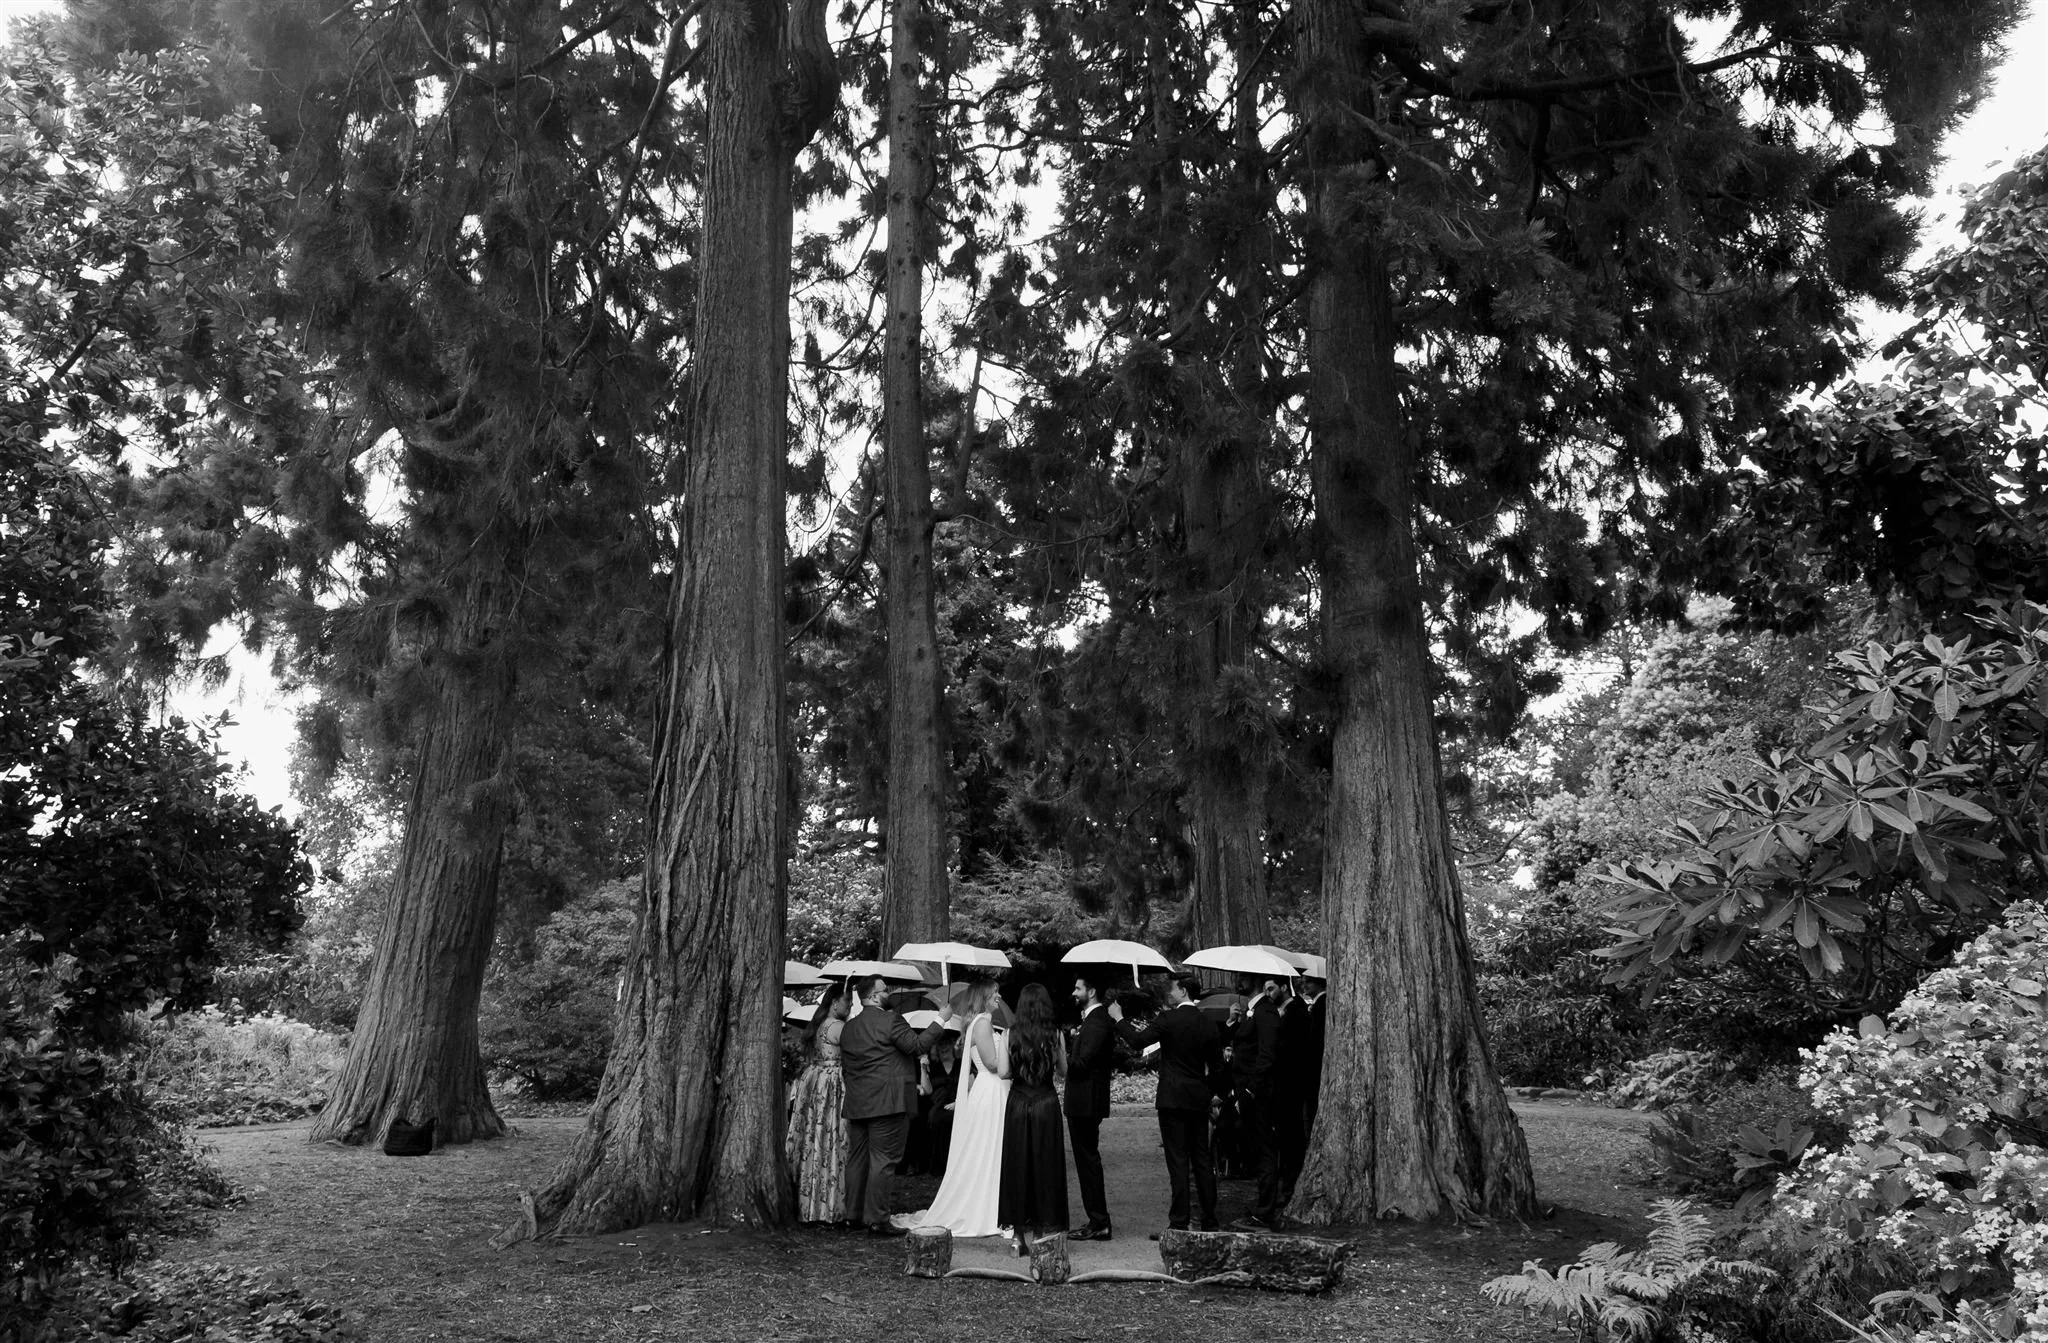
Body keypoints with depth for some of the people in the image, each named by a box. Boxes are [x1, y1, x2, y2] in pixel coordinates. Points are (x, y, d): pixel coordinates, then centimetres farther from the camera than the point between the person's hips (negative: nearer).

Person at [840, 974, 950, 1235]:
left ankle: (854, 1214, 20)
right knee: (883, 1160, -5)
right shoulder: (890, 1020, -10)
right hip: (886, 1103, -8)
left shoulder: (848, 1027, 14)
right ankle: (877, 1220, -5)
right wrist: (941, 1020, -9)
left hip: (856, 1105, 8)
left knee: (857, 1159, 14)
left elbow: (844, 1065, 19)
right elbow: (917, 1045, -18)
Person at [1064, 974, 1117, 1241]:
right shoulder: (1093, 1019, 15)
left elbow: (1082, 1062, -24)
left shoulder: (1097, 1022, -18)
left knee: (1088, 1161, -4)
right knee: (1088, 1160, 14)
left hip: (1086, 1102, -10)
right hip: (1083, 1101, 10)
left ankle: (1098, 1223, 2)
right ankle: (1098, 1221, 20)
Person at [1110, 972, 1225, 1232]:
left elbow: (1138, 1041, -12)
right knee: (1202, 1160, 12)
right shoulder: (1209, 1025, 6)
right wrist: (1219, 1093, 23)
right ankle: (1209, 1221, 17)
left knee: (1178, 1161, -3)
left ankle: (1179, 1223, -1)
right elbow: (1217, 1067, 9)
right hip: (1199, 1100, 6)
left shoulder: (1168, 1019, -11)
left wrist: (1118, 1018, 1)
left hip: (1173, 1098, -6)